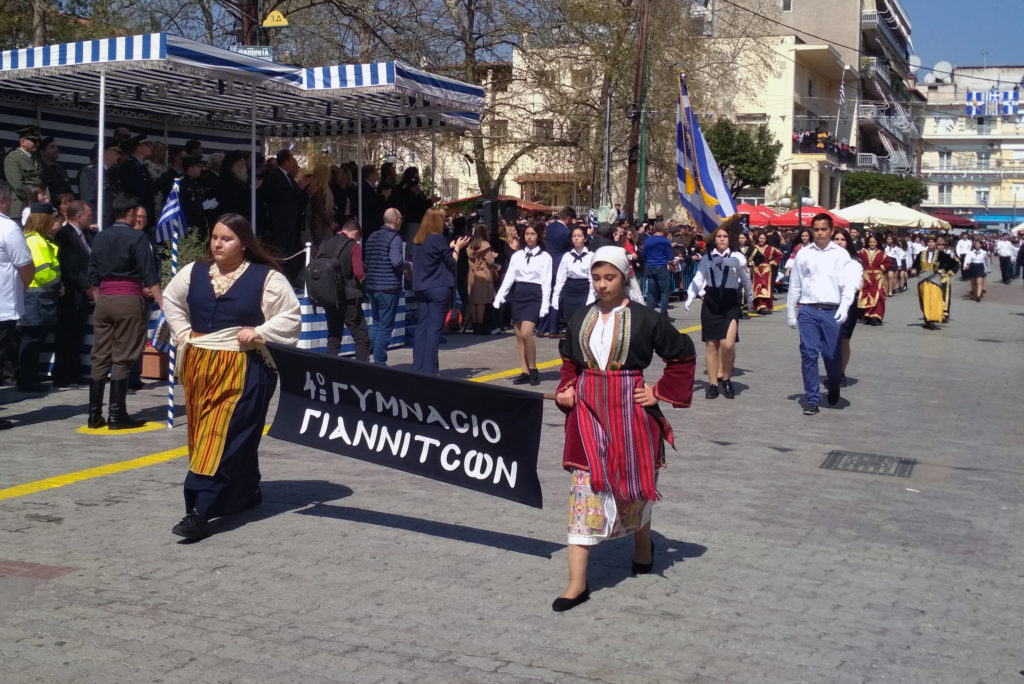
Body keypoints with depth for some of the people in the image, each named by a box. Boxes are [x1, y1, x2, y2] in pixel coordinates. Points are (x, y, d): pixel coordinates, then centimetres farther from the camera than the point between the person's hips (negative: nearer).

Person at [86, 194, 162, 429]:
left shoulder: (100, 238, 10)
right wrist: (162, 303, -12)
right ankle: (116, 415, 0)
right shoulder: (138, 238, -7)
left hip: (104, 299, 6)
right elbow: (150, 275, -12)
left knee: (100, 357, 9)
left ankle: (94, 414, 10)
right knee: (122, 358, -1)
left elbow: (93, 276, 13)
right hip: (129, 300, -5)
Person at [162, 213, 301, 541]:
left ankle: (200, 510, -14)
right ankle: (245, 496, 29)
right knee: (202, 434, 12)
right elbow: (171, 299, 25)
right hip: (198, 366, 6)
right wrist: (182, 332, 12)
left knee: (223, 437, -12)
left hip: (242, 369, -6)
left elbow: (291, 317, -3)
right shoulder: (194, 272, 8)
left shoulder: (267, 278, -5)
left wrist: (258, 332, -14)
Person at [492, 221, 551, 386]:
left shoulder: (545, 257, 0)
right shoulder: (517, 256, 11)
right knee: (519, 336, 4)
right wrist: (499, 297, -4)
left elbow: (546, 283, -3)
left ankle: (533, 369, -3)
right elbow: (509, 278, 7)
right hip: (518, 295, 5)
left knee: (526, 333, -19)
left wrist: (545, 306, -10)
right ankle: (525, 372, 9)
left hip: (534, 296, -5)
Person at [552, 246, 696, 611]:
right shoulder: (581, 319, 7)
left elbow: (683, 357, 2)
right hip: (588, 412, 3)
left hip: (629, 413, -2)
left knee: (633, 484, 13)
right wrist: (567, 389, 7)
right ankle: (577, 582, -5)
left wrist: (659, 391, -4)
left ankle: (643, 544, 46)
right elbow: (569, 361, 23)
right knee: (585, 487, -4)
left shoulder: (645, 318, -6)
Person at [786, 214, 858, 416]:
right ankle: (812, 399, 6)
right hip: (808, 310, 1)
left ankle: (833, 388, 33)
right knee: (809, 354, -3)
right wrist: (790, 312, 14)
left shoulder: (840, 254, 3)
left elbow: (848, 284, -4)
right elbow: (794, 285, 14)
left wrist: (844, 306, -20)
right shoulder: (803, 254, 8)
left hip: (832, 311, -1)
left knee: (832, 355, 2)